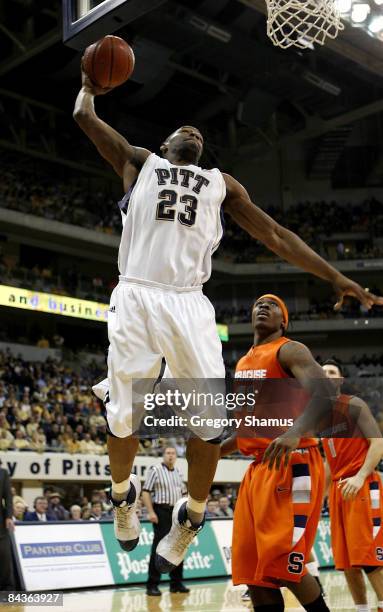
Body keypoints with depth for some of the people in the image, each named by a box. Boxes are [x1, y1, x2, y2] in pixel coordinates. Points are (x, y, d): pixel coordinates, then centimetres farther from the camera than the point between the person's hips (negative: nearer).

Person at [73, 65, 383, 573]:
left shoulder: (221, 183, 24)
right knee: (124, 416, 0)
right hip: (135, 298, -1)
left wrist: (335, 277, 14)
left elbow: (275, 235, 20)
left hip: (189, 304, 2)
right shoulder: (139, 162, 21)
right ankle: (124, 494, 30)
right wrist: (90, 83, 41)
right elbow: (84, 116, 21)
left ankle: (191, 517, 18)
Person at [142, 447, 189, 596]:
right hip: (162, 511, -6)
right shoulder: (155, 470, -5)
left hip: (177, 512, 6)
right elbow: (145, 492, -9)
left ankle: (176, 583, 18)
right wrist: (151, 512, -16)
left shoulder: (178, 473, 15)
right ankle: (152, 585, -1)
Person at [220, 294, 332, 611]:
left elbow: (323, 392, -23)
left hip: (292, 465, -8)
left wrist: (294, 432, -39)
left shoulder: (289, 350, -5)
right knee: (253, 569, 4)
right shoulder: (244, 363, 21)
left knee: (285, 565, -13)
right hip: (259, 469, 8)